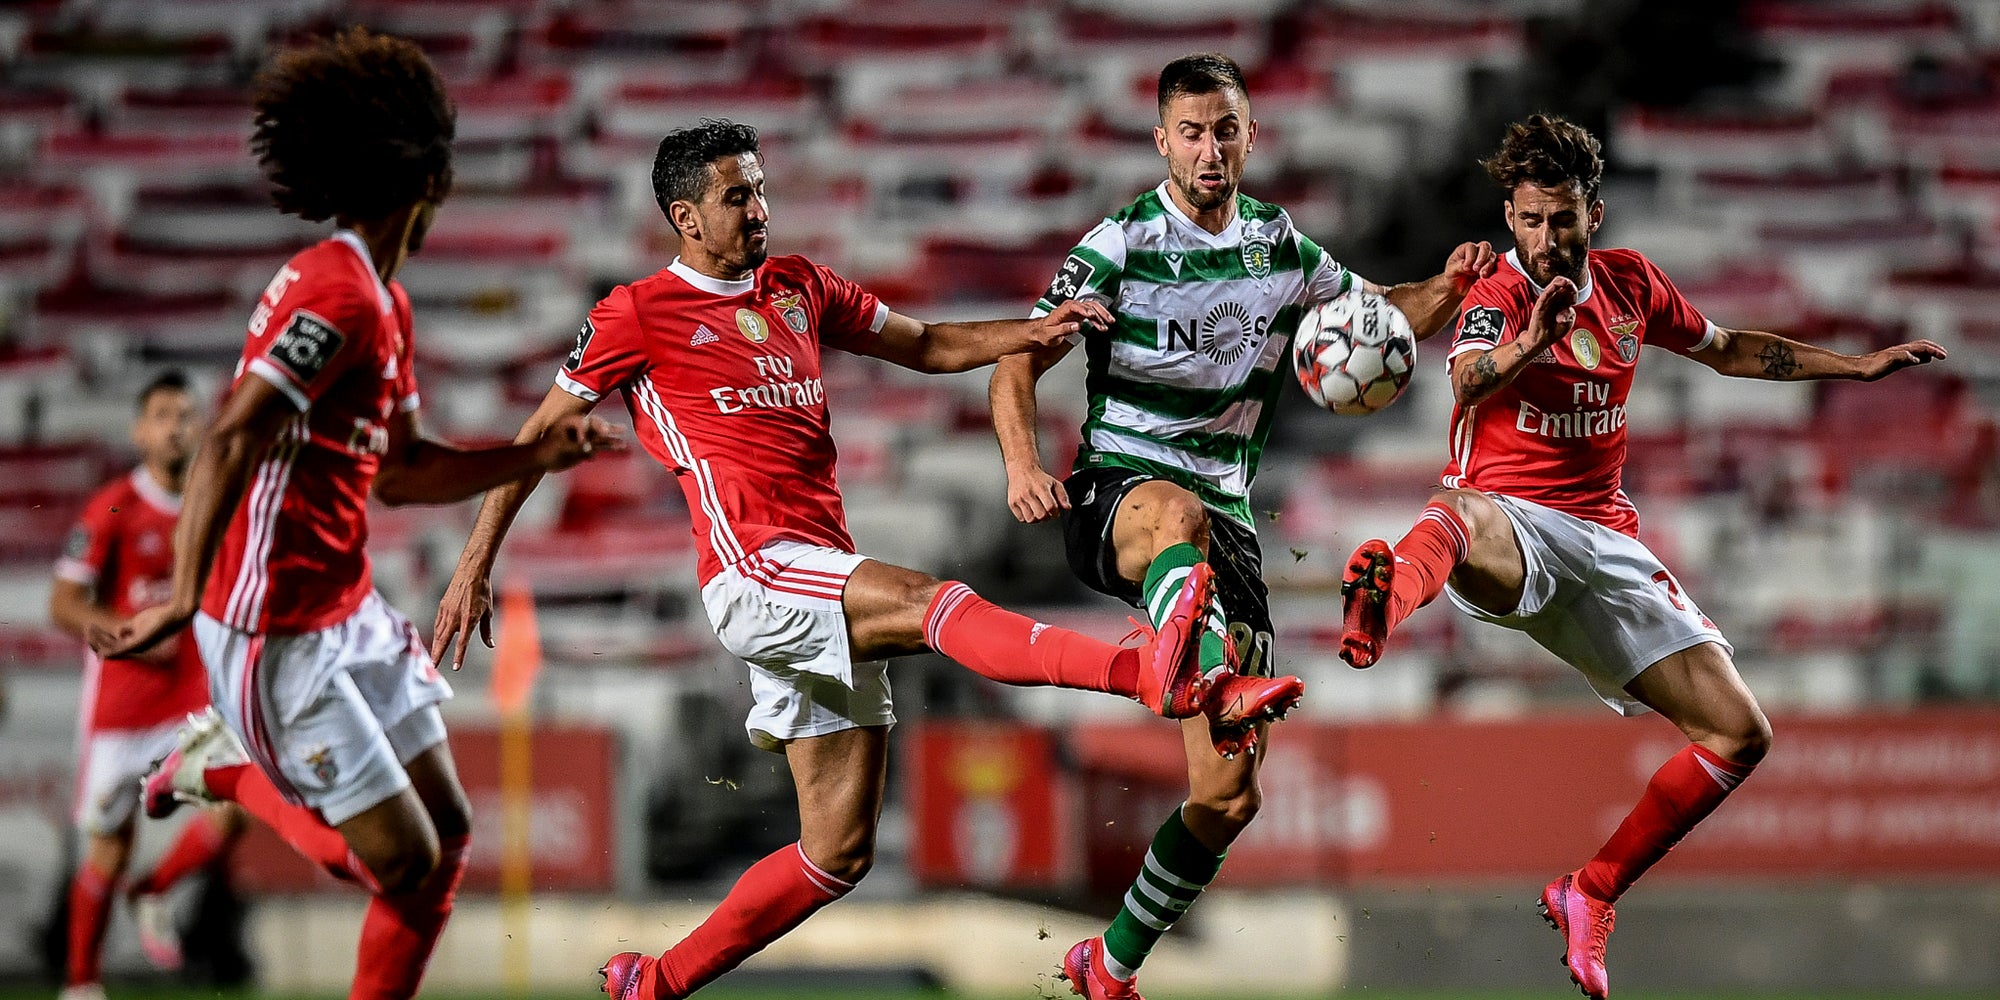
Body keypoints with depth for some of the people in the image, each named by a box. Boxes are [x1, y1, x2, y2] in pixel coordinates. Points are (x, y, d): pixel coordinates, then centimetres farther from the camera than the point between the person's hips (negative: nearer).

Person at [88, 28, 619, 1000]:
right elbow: (230, 439, -30)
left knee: (447, 833, 8)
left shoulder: (384, 301, 12)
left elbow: (401, 471, 22)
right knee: (404, 863, -7)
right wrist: (184, 598, -38)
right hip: (279, 631, -10)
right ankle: (231, 767, 10)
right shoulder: (340, 294, -20)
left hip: (349, 611, 10)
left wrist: (537, 455, 12)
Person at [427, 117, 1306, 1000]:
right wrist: (474, 568, 5)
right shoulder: (639, 315, 2)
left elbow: (927, 346, 27)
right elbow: (541, 434, 7)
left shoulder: (798, 290, 19)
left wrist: (1034, 332, 9)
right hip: (753, 573, -8)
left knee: (839, 852, 5)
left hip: (828, 586, 8)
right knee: (932, 600, -31)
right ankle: (1150, 673, -54)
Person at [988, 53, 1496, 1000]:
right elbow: (1016, 362, -8)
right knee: (1179, 510, -45)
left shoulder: (1281, 246, 8)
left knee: (1230, 795, -2)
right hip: (1118, 489, -5)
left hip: (1224, 512, 5)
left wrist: (1445, 290, 0)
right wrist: (1022, 464, -27)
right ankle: (1209, 681, -75)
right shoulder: (1121, 245, -5)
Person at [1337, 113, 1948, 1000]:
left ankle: (1590, 895, 12)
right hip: (1512, 527, -6)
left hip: (1605, 543, 6)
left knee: (1740, 734, -1)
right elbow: (1467, 380, -31)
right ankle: (1376, 613, -81)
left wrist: (1857, 366, 27)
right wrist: (1530, 342, -52)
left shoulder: (1630, 283, 11)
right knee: (1456, 519, -45)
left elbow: (1727, 349, 28)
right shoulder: (1498, 298, -7)